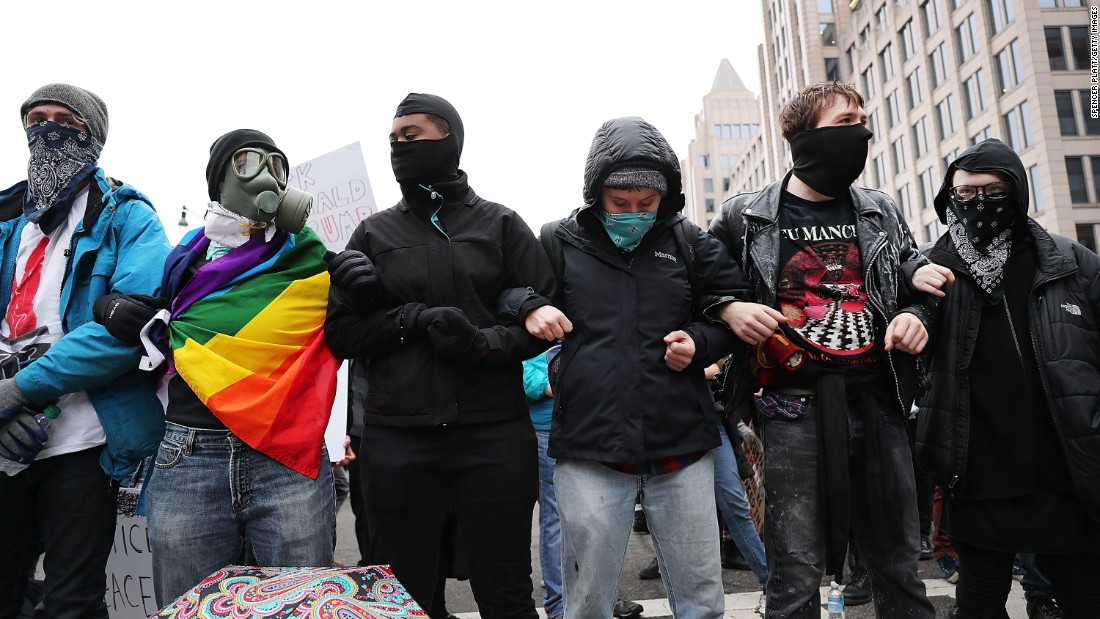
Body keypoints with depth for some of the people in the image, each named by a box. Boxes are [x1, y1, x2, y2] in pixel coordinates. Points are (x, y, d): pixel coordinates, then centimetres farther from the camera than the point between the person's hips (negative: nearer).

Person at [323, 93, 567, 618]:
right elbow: (340, 333, 5)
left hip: (495, 435, -1)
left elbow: (549, 319, 3)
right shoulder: (374, 233, 10)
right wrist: (416, 319, -10)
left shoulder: (500, 224, 6)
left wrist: (485, 344, -14)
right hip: (398, 440, 1)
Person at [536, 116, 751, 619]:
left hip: (683, 448, 2)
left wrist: (700, 342, -4)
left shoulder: (688, 242, 7)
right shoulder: (559, 242, 3)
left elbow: (736, 304, 15)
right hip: (589, 450, -1)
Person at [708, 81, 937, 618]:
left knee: (899, 566, 13)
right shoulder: (744, 217, 1)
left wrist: (916, 316, 1)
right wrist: (727, 310, -9)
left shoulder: (880, 212, 13)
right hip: (794, 411, -4)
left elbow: (918, 287, 23)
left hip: (878, 405, 4)